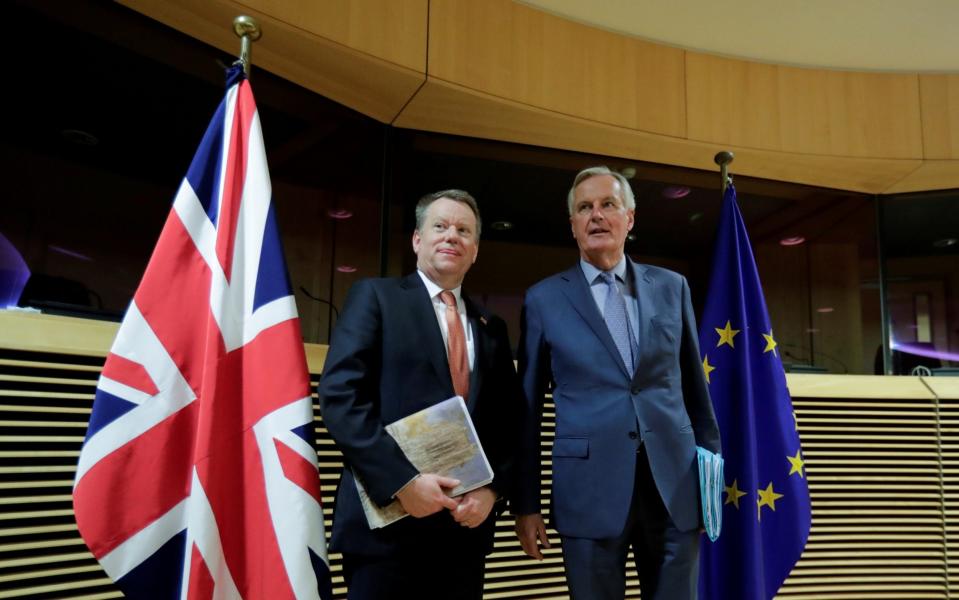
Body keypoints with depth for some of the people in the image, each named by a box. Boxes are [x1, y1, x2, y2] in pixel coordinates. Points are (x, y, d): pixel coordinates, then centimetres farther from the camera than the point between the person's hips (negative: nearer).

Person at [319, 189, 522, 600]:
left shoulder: (491, 328, 15)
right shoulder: (375, 297, 1)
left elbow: (508, 422, 12)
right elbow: (340, 396, -10)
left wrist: (492, 489, -5)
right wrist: (401, 480, -17)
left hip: (466, 524, 5)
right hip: (388, 520, -4)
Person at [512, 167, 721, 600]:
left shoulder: (671, 287, 9)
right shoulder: (544, 299, 2)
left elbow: (694, 386, 12)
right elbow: (529, 408, 3)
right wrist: (525, 502, 2)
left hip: (675, 483, 2)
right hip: (590, 487, -2)